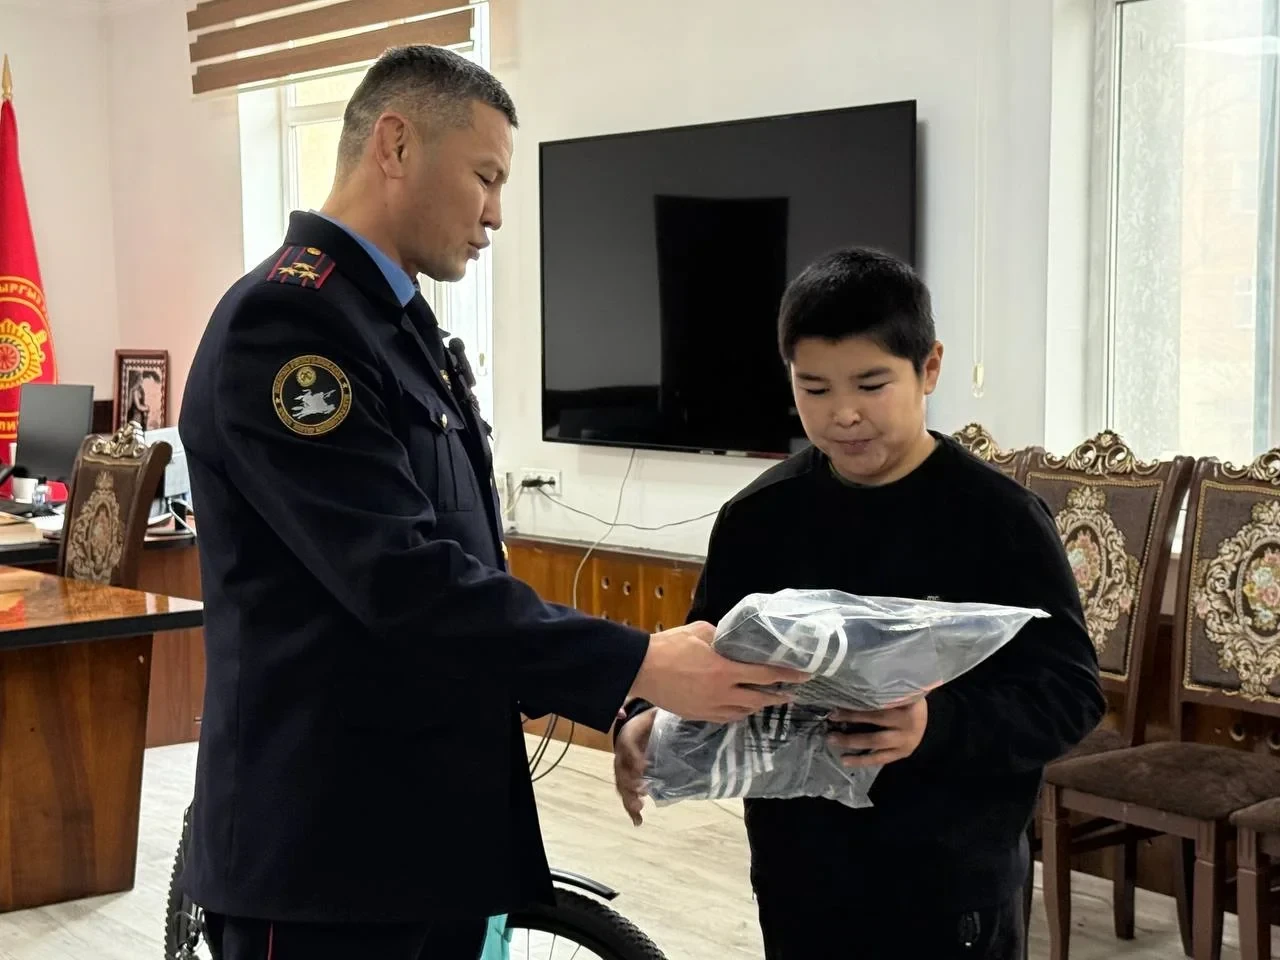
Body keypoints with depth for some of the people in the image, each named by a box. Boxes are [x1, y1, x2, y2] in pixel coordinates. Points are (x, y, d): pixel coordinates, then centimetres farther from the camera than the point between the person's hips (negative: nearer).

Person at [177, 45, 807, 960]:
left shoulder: (406, 327, 15)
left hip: (433, 820, 9)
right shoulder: (287, 319, -17)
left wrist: (601, 698, 12)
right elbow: (403, 577, -25)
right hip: (326, 841, -9)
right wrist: (641, 667, -23)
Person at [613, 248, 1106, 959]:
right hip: (798, 880, 4)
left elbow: (1070, 692, -13)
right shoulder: (758, 517, 1)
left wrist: (938, 725, -30)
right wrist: (647, 719, -14)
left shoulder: (1000, 518, -10)